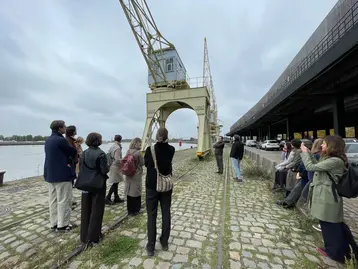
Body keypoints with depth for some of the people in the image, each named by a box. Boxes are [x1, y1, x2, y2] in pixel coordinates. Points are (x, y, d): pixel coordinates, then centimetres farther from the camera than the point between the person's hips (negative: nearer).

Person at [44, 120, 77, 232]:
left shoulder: (48, 140, 11)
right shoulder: (61, 140, -17)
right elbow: (73, 153, -9)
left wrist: (67, 156, 8)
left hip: (50, 174, 9)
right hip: (61, 174, -9)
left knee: (53, 200, 14)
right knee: (63, 200, 2)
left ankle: (54, 223, 24)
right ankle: (62, 224, 11)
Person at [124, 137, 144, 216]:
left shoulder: (128, 151, -1)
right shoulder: (138, 152, -18)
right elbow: (142, 163, -10)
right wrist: (143, 158, 6)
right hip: (137, 174, -6)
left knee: (129, 191, 15)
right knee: (136, 192, 9)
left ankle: (129, 210, 29)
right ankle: (135, 210, 21)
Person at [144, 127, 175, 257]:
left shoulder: (150, 149, -14)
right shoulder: (171, 150, -8)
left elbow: (146, 163, 3)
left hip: (152, 185, -2)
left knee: (151, 215, 11)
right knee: (166, 213, 16)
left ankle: (151, 247, 20)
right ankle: (164, 242, 30)